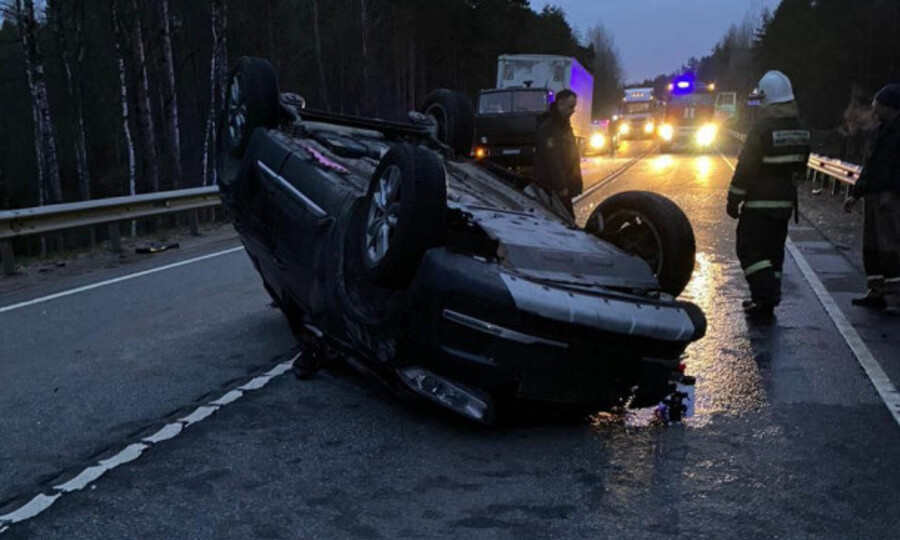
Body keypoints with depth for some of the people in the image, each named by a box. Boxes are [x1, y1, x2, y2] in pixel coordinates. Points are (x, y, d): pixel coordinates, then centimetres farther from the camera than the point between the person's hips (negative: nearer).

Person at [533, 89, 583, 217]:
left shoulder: (563, 124, 15)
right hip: (553, 188, -10)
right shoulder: (549, 127, -17)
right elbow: (552, 160, -24)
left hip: (563, 185, 10)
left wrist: (574, 183, 17)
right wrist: (560, 186, -25)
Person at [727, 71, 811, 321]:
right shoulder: (800, 129, 7)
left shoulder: (762, 129, -17)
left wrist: (733, 200, -8)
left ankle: (766, 298, -13)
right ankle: (767, 300, 21)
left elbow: (745, 168, -15)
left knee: (750, 250, -2)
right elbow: (801, 167, 14)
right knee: (774, 251, 15)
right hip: (786, 203, 8)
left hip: (759, 204, -8)